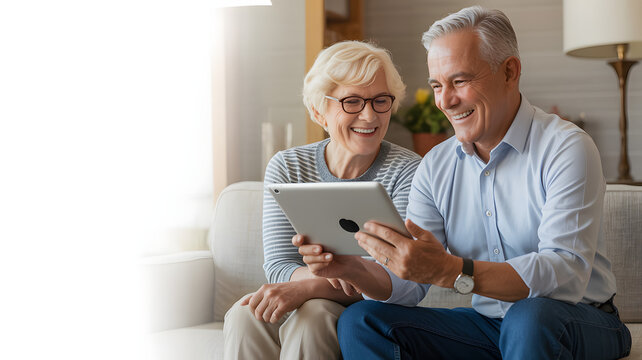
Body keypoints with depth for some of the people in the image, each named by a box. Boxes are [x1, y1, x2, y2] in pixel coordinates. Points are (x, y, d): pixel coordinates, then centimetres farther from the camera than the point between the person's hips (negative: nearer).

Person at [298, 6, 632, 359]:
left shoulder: (566, 148, -13)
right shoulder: (436, 166, 5)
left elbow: (567, 273, -27)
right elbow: (408, 286, 0)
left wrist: (451, 271, -39)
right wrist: (352, 270, -22)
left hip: (579, 322, -5)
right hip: (487, 324, 5)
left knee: (530, 319, -39)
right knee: (359, 320, -11)